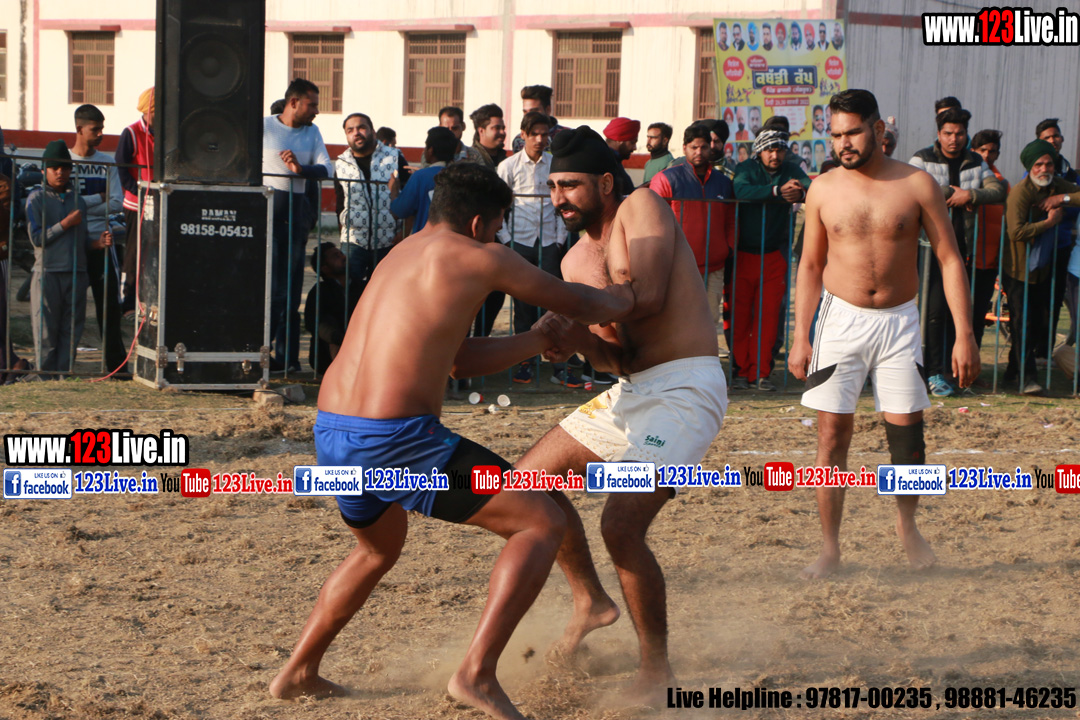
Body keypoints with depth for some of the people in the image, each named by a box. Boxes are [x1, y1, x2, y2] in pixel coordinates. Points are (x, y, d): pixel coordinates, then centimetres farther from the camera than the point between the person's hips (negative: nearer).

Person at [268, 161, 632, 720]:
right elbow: (579, 302, 11)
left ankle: (298, 671, 37)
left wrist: (547, 338, 34)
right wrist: (620, 300, 33)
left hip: (331, 435, 9)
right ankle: (478, 673, -8)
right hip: (396, 442, -9)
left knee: (379, 549, 37)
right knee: (543, 522, 1)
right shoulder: (479, 257, 0)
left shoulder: (397, 259, 24)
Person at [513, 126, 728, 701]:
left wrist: (573, 321, -19)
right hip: (632, 389, 9)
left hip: (685, 389, -9)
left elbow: (648, 296, -23)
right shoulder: (577, 260, 13)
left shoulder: (642, 207, -8)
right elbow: (613, 357, 5)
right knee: (531, 475, 15)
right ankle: (589, 601, 30)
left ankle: (656, 667, -5)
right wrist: (579, 341, -16)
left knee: (620, 524, -21)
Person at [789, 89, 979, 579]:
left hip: (899, 322, -1)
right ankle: (830, 548, 5)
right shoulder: (823, 190, 0)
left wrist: (964, 334, -9)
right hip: (841, 319, 1)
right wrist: (800, 337, 2)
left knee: (907, 432, -1)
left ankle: (906, 523, 27)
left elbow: (950, 260, -3)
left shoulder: (916, 185, -5)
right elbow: (810, 265, 8)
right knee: (832, 433, -3)